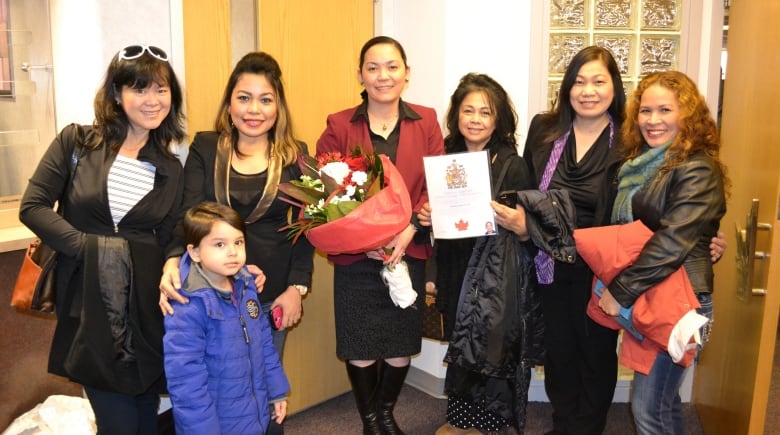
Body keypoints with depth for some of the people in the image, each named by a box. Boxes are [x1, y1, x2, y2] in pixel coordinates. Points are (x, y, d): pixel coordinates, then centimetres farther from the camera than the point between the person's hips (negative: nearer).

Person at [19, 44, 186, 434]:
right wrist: (89, 247, -12)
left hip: (144, 307, 2)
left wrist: (170, 276, -9)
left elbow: (167, 241, 9)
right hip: (88, 304, -2)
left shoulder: (170, 170, 7)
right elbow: (32, 207, -3)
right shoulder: (76, 142, 0)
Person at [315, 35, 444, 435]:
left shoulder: (426, 122, 3)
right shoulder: (338, 127, -2)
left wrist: (410, 229, -15)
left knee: (401, 346, 12)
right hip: (355, 257, -1)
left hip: (409, 253, 2)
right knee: (361, 349, 6)